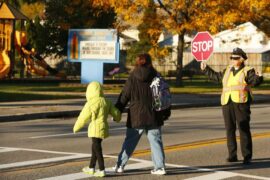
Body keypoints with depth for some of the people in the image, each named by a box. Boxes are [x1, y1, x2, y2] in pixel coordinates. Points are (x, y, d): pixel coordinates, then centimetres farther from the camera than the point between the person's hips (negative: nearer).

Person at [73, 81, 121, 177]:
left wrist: (76, 127, 6)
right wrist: (117, 118, 35)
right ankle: (91, 168, 29)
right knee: (95, 148, 19)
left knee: (97, 149, -3)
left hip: (96, 129, -8)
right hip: (104, 128, 8)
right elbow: (116, 113, 12)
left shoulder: (90, 104, -14)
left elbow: (83, 118, -8)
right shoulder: (106, 102, 5)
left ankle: (102, 170, -4)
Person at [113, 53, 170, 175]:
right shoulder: (156, 77, 0)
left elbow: (124, 96, -1)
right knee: (156, 141, 6)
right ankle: (160, 167, 2)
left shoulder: (132, 78, -4)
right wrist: (166, 112, 16)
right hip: (153, 116, 1)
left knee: (129, 141, 8)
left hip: (136, 117, -1)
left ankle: (120, 165, 11)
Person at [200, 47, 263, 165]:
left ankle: (247, 156, -4)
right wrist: (206, 69, 40)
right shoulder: (228, 71, 18)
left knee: (244, 130, -6)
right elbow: (216, 76, 34)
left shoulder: (247, 71, 0)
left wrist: (258, 78, -40)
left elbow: (254, 81, -18)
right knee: (230, 130, 7)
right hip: (227, 103, 6)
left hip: (241, 103, -6)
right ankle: (232, 155, 14)